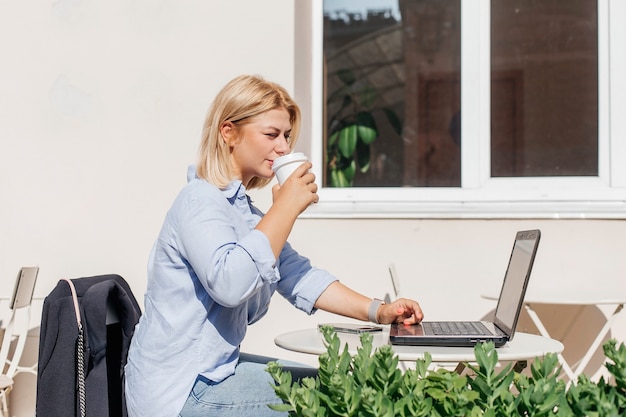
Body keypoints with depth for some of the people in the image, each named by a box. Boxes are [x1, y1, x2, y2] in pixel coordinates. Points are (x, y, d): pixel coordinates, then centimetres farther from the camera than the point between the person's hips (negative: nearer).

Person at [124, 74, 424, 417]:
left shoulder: (242, 208, 16)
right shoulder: (199, 202, -16)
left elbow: (298, 276, 10)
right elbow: (229, 283, -35)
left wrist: (378, 311, -3)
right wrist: (285, 208, -26)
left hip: (213, 368, 10)